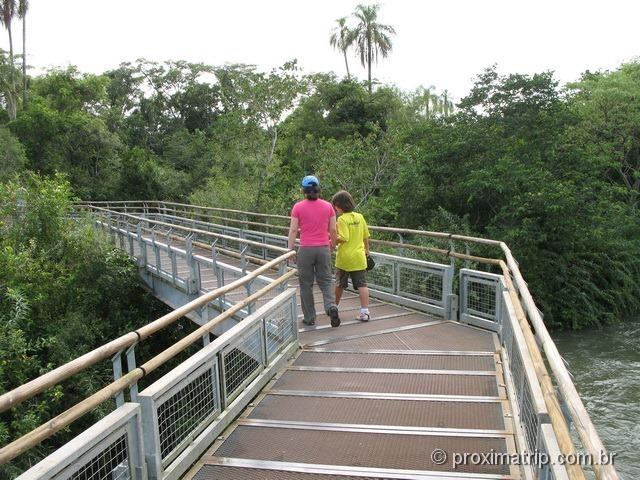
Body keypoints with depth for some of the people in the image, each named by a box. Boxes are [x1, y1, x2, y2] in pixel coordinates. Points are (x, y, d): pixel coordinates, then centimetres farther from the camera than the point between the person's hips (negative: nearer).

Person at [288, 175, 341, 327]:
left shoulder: (298, 207, -5)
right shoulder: (328, 206, 1)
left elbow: (293, 230, -6)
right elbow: (333, 230, 3)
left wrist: (290, 249, 1)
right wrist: (332, 245, 19)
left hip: (305, 250, -2)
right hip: (323, 249, 2)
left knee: (306, 284, 10)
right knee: (326, 281, 13)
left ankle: (309, 318, 16)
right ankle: (331, 306, -12)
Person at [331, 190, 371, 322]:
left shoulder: (342, 219, -14)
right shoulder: (360, 217, 2)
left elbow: (344, 238, -22)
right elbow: (366, 236, 9)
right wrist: (366, 250, 21)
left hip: (344, 258, -3)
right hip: (359, 258, 3)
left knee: (340, 284, 14)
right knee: (362, 285, 2)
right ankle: (365, 312, -4)